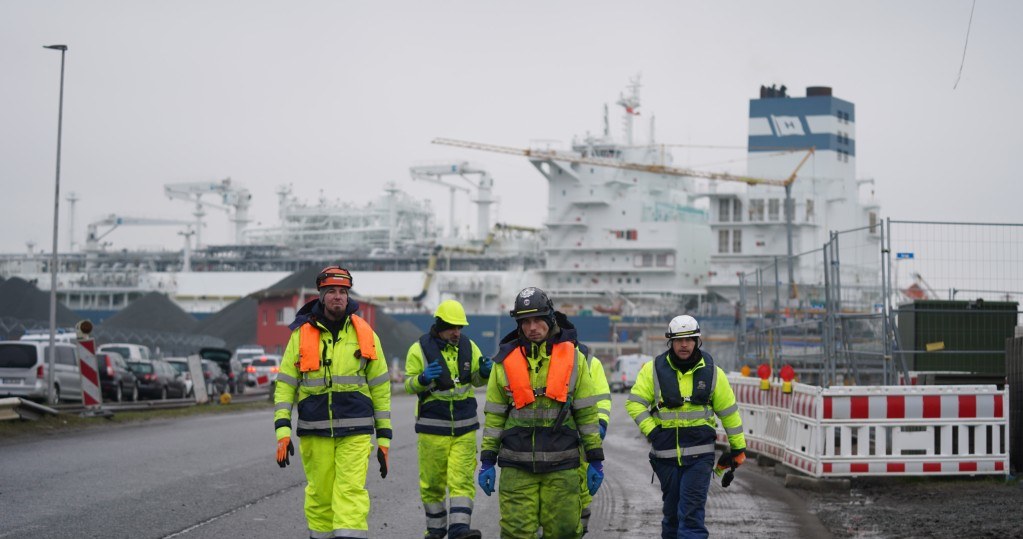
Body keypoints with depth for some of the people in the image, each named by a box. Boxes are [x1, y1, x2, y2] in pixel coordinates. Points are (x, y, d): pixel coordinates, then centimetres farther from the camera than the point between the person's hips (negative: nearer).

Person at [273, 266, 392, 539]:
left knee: (351, 491, -12)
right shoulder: (302, 334, 5)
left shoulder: (364, 334, 6)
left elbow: (381, 388, 9)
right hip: (314, 431, 1)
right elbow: (285, 385, 5)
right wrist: (282, 432, -6)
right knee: (320, 494, 4)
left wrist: (384, 438, 6)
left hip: (355, 430, -1)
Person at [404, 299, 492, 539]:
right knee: (432, 483, 7)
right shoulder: (420, 349, -5)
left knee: (462, 480, -9)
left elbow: (476, 380, 15)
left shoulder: (468, 346, 5)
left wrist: (484, 372, -8)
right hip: (433, 427, -2)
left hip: (465, 428, 2)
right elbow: (408, 385, -4)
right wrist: (423, 379, -26)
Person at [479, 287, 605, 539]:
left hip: (561, 466, 0)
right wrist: (487, 462, 5)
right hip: (516, 466, 0)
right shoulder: (506, 360, 5)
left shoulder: (573, 357, 4)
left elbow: (587, 412, 5)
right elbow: (494, 415, 8)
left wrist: (595, 460, 3)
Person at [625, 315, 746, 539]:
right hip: (666, 452, 1)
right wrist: (651, 431, -10)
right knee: (672, 510, 11)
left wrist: (738, 447, 12)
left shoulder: (711, 372, 2)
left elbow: (729, 410, 10)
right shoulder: (654, 369, 1)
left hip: (699, 455, -1)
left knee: (692, 512, -9)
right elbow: (634, 403, 3)